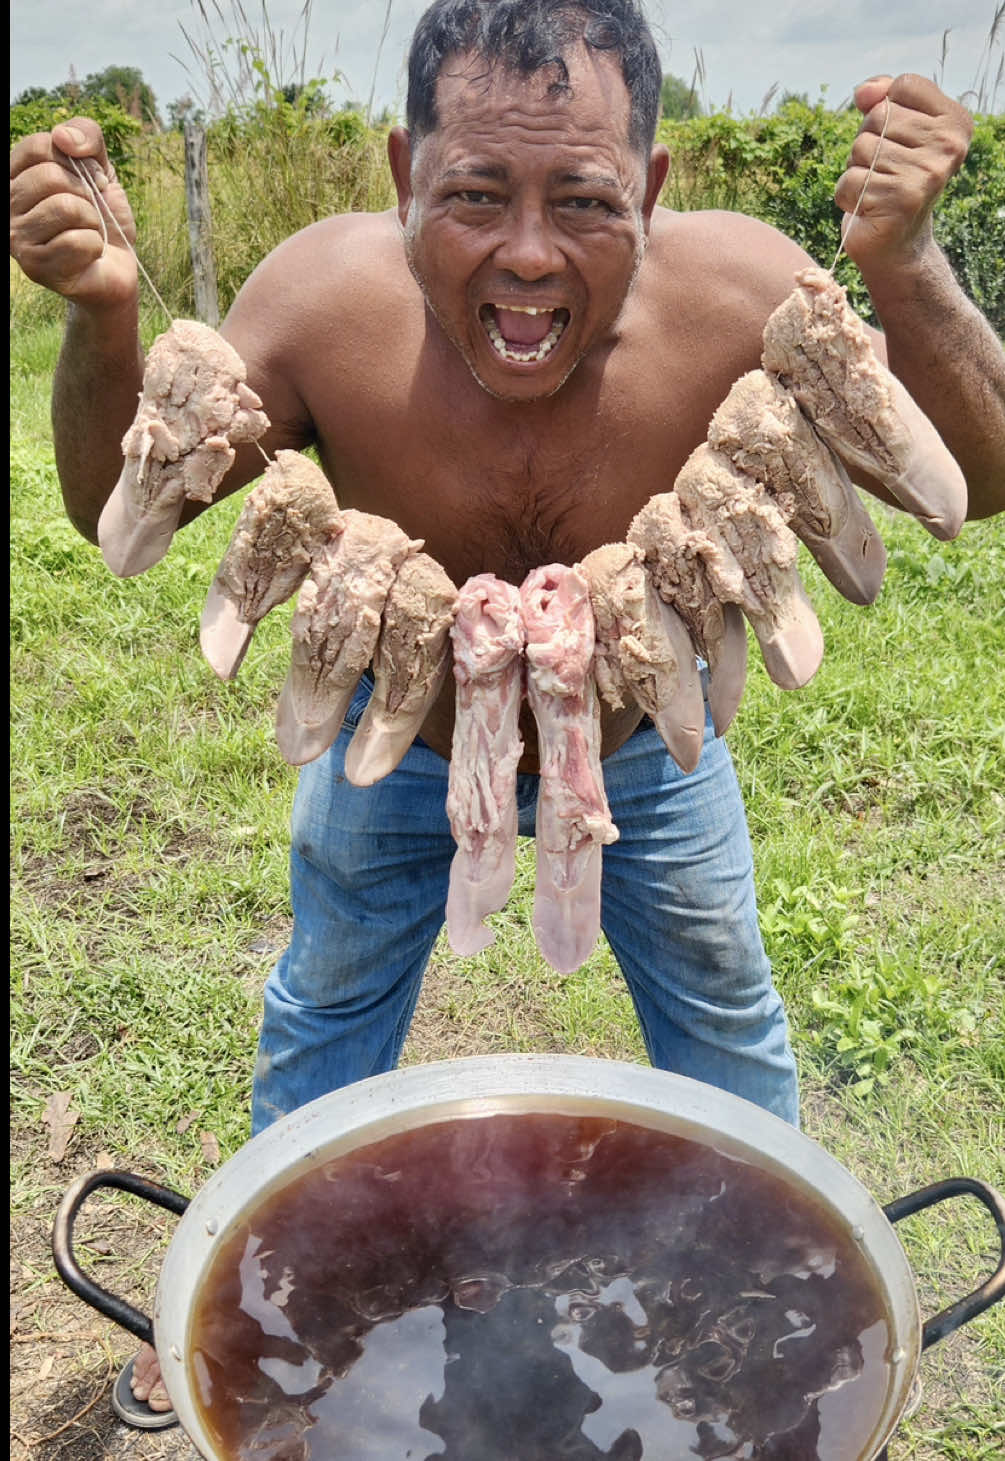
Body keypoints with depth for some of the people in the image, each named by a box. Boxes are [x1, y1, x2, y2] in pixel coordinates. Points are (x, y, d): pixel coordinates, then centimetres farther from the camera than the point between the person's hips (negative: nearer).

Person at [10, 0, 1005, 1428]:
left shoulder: (739, 296, -33)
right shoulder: (323, 302, -31)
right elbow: (117, 506, -19)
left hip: (648, 751, 0)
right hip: (397, 747, 1)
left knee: (726, 1024, 22)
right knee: (325, 1018, 22)